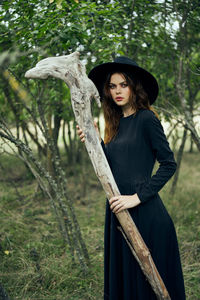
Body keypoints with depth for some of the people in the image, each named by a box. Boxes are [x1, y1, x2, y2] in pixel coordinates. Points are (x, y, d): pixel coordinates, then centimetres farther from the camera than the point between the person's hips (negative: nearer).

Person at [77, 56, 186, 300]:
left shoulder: (146, 119, -10)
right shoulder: (116, 123, 12)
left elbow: (169, 164, -14)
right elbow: (112, 166, 12)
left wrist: (138, 197, -19)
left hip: (144, 213, -7)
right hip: (118, 212, 8)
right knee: (120, 277, 18)